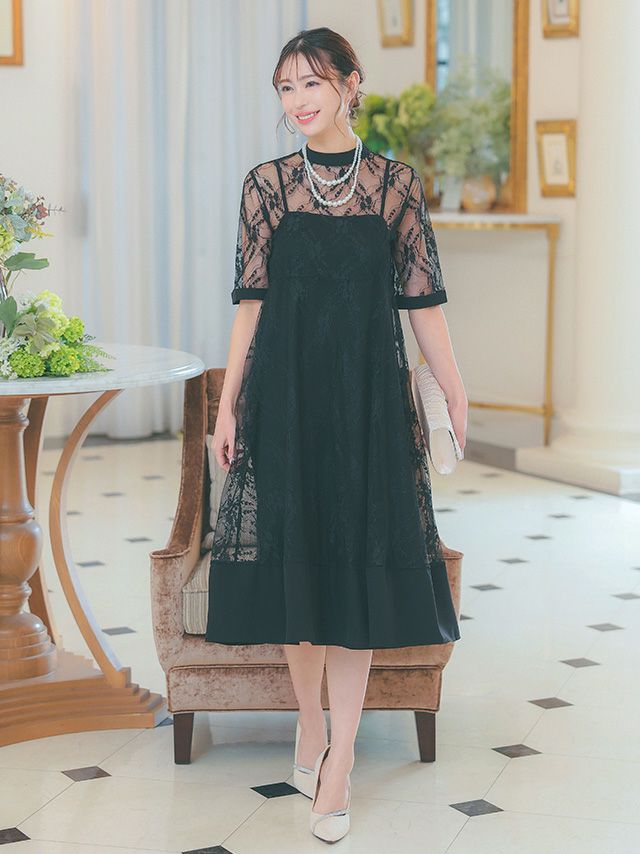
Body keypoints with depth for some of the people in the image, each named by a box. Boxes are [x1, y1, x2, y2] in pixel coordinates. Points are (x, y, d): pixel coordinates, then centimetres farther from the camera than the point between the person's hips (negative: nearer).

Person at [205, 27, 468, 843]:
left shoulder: (397, 183, 1)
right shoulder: (266, 184, 3)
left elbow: (422, 300, 3)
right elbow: (251, 301, 3)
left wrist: (455, 393, 0)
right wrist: (228, 405, 1)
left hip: (368, 392, -1)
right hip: (285, 386, 1)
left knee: (360, 562, 0)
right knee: (293, 553, 6)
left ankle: (340, 756, 6)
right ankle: (310, 722, 26)